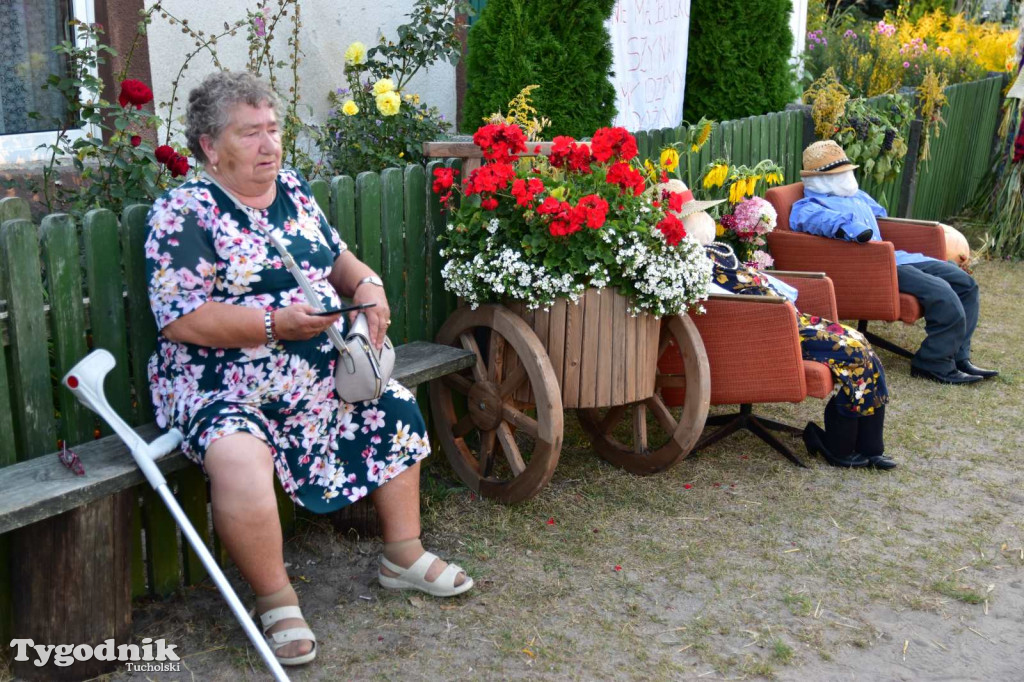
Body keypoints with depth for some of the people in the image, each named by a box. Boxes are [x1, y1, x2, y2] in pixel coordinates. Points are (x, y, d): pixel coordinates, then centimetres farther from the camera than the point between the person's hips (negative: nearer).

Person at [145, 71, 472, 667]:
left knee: (396, 409, 9)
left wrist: (366, 283, -1)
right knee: (240, 458, -34)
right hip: (220, 387, -7)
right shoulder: (184, 212, -12)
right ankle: (276, 599, -11)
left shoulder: (292, 189, 10)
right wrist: (277, 324, -26)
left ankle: (404, 555, 24)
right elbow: (178, 320, -20)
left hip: (321, 372, 8)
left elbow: (336, 255, 22)